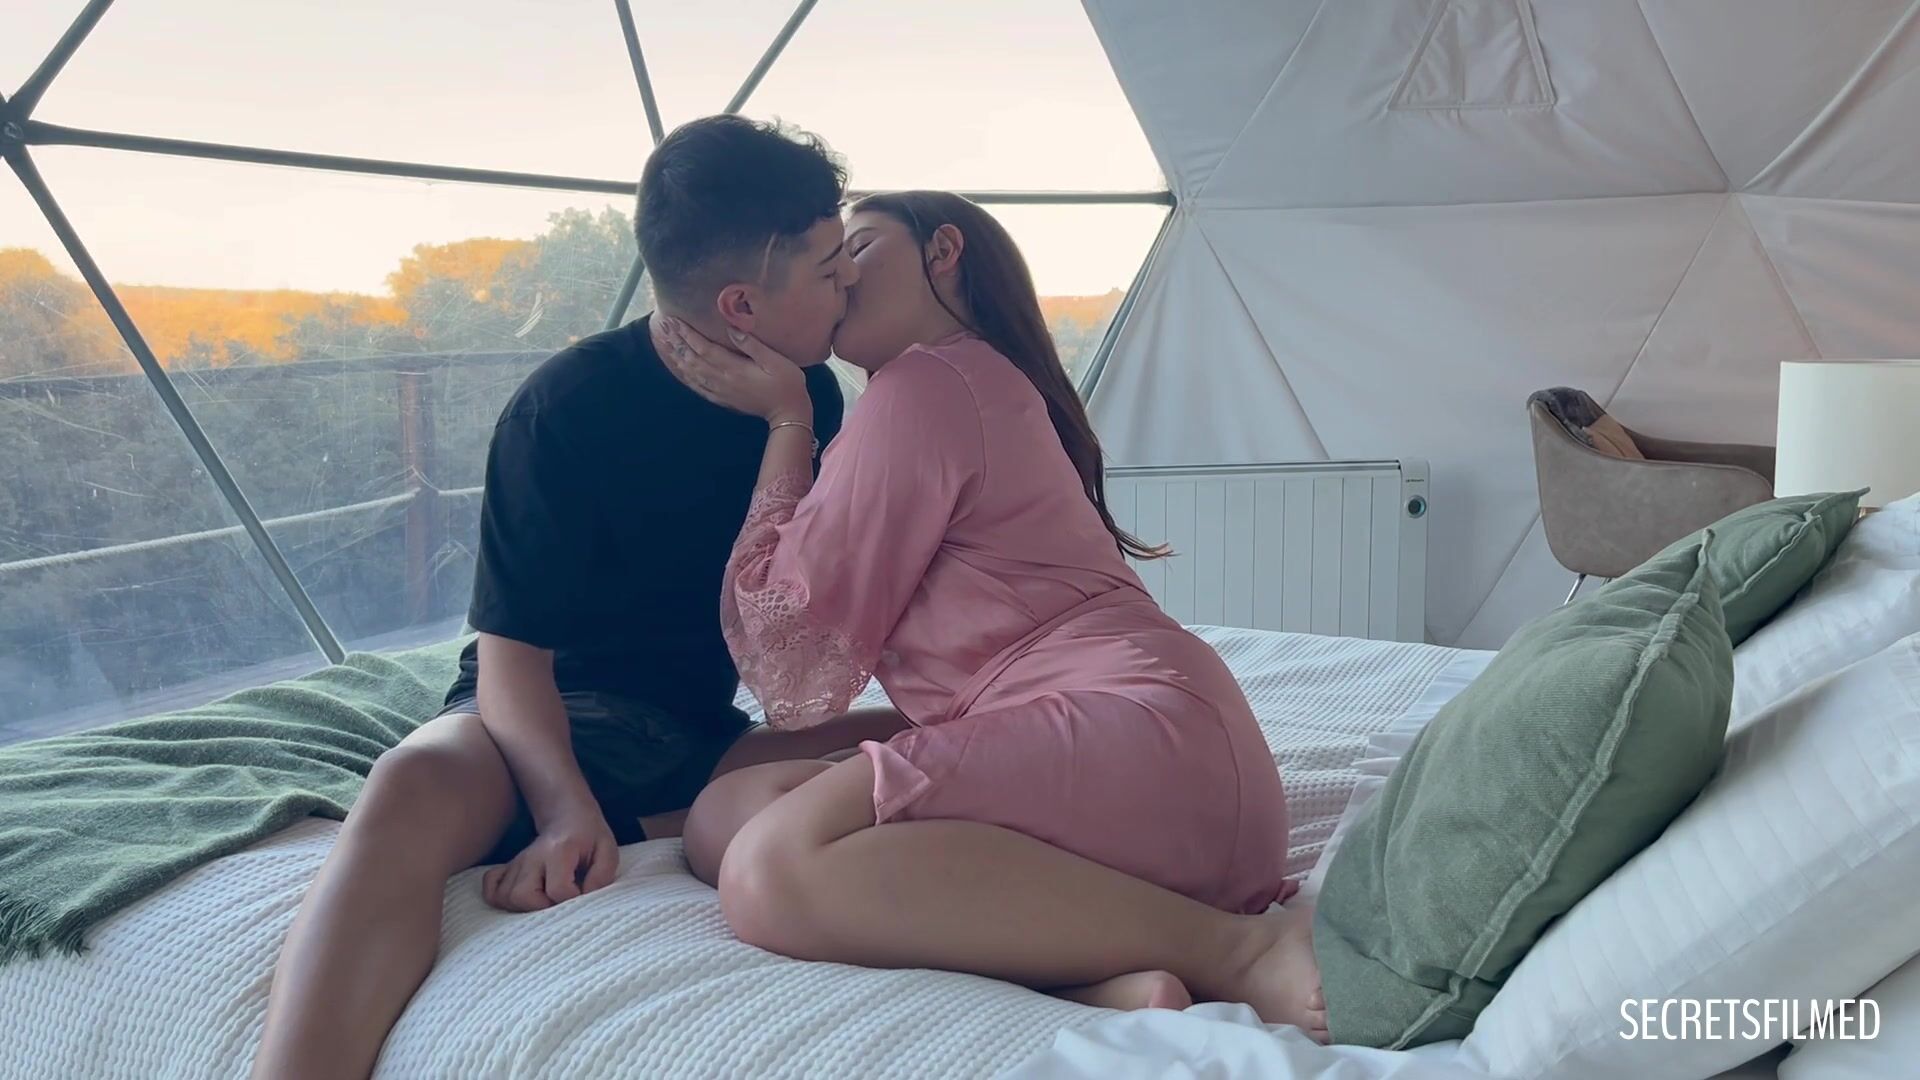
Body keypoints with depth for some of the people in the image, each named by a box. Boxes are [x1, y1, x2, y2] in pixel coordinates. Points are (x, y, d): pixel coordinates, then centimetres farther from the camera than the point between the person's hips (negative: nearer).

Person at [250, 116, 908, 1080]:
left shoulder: (808, 395, 0)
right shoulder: (568, 409, -14)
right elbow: (511, 654, -16)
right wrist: (566, 809, -32)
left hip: (698, 737, 4)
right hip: (544, 719, -4)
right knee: (418, 786, -39)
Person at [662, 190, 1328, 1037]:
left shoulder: (928, 380, 0)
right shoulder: (990, 384, 30)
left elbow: (793, 664, 0)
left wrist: (786, 419, 8)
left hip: (1139, 735, -10)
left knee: (775, 868, -29)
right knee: (724, 811, 2)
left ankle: (1237, 948, -24)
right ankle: (1096, 973, -19)